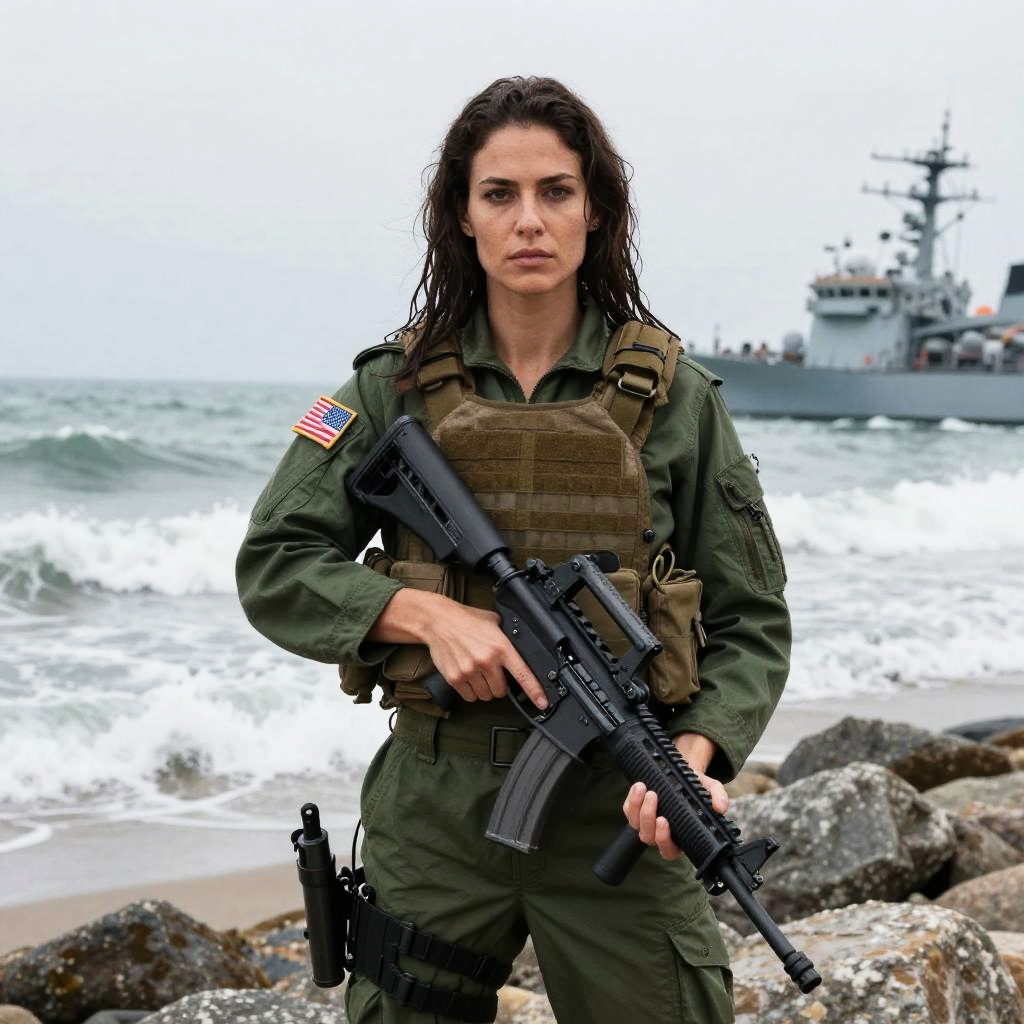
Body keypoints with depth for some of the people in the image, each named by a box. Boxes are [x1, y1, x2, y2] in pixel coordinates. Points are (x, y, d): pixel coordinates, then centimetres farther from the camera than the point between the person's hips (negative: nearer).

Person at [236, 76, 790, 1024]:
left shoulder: (673, 395, -2)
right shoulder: (399, 386, 1)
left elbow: (751, 621, 0)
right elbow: (272, 568, 0)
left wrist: (695, 755, -18)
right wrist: (429, 614, -16)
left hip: (617, 812, -1)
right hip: (435, 806, 1)